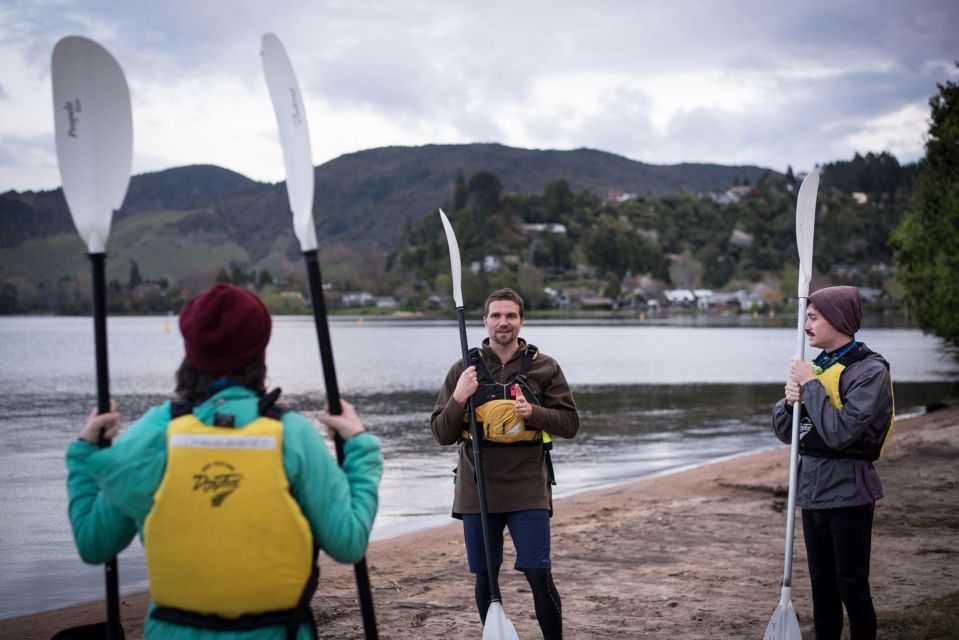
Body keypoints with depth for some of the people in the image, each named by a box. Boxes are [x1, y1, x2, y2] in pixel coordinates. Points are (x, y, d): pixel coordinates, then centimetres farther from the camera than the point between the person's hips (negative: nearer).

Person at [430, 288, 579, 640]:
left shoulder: (544, 367, 3)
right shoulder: (464, 370, 4)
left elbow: (570, 423, 1)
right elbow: (441, 434, 3)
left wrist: (533, 413, -16)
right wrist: (459, 399, -14)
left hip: (528, 491, -1)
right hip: (478, 491, 2)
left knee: (539, 576, -6)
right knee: (485, 577, 10)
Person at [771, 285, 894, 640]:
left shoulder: (870, 370, -12)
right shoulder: (816, 366, 11)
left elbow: (840, 432, -24)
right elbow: (783, 430, 11)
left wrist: (810, 386, -17)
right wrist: (791, 401, -9)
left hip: (847, 493, -7)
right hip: (812, 491, 7)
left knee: (851, 587, -2)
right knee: (822, 586, 13)